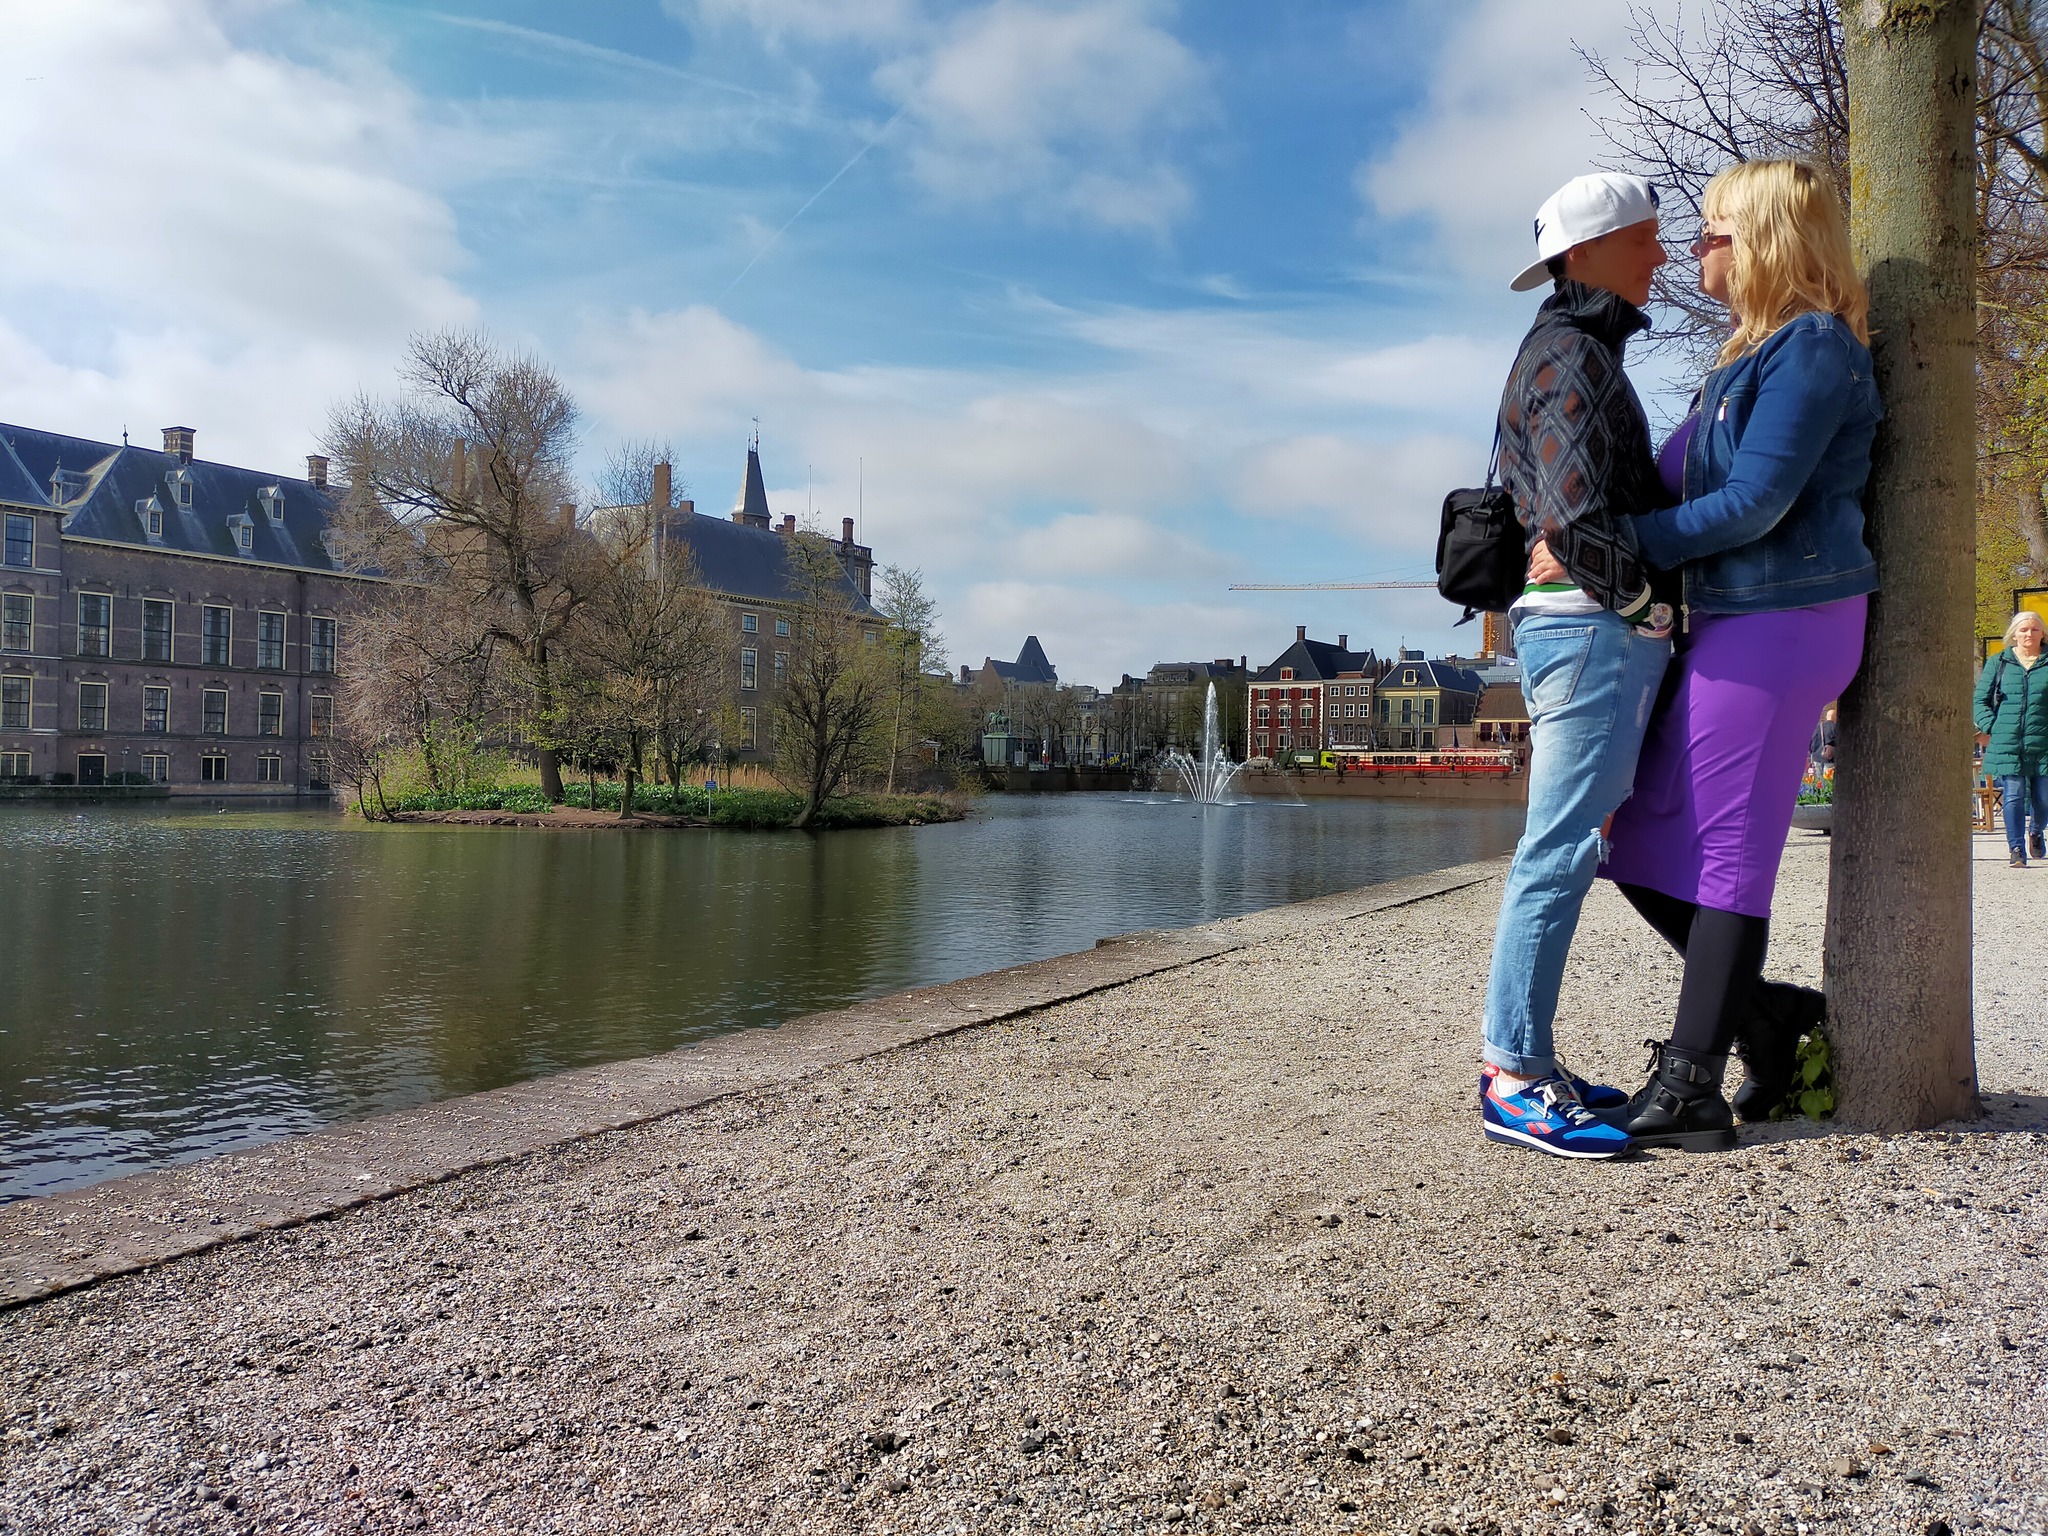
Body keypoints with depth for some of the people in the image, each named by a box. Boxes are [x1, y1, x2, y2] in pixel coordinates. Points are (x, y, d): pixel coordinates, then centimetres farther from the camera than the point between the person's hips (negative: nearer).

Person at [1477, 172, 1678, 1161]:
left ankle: (1525, 1062, 15)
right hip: (1593, 628, -10)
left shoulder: (1581, 348, 25)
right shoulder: (1571, 349, -7)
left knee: (1564, 854, 9)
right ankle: (1511, 1079, -6)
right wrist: (1651, 604, -10)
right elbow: (1576, 522, -20)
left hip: (1599, 631, 10)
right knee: (1561, 852, -10)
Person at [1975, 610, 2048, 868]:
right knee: (2013, 796, -5)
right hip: (2007, 744, -1)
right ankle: (2017, 849, 2)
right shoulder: (1997, 663, 8)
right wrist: (1991, 728, -4)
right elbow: (1980, 700, 9)